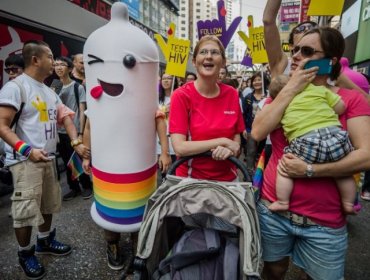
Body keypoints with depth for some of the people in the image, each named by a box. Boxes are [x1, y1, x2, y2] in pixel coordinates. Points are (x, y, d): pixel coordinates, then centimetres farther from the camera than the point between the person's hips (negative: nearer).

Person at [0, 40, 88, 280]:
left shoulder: (49, 91, 15)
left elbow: (65, 117, 11)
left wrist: (76, 142, -3)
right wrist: (27, 150, -23)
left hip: (48, 158, 8)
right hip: (26, 160, -7)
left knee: (48, 204, 17)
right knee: (26, 210, 0)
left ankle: (45, 241, 35)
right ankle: (25, 253, 20)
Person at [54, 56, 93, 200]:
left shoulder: (78, 87, -3)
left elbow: (82, 111, -6)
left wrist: (80, 133, -12)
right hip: (60, 132, 5)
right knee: (67, 163, 12)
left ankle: (87, 186, 21)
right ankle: (74, 188, 26)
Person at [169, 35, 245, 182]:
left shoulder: (232, 94, -3)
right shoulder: (181, 95, -13)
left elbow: (236, 137, 5)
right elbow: (179, 148, -21)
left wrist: (230, 149, -16)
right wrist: (223, 141, -19)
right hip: (191, 178, -3)